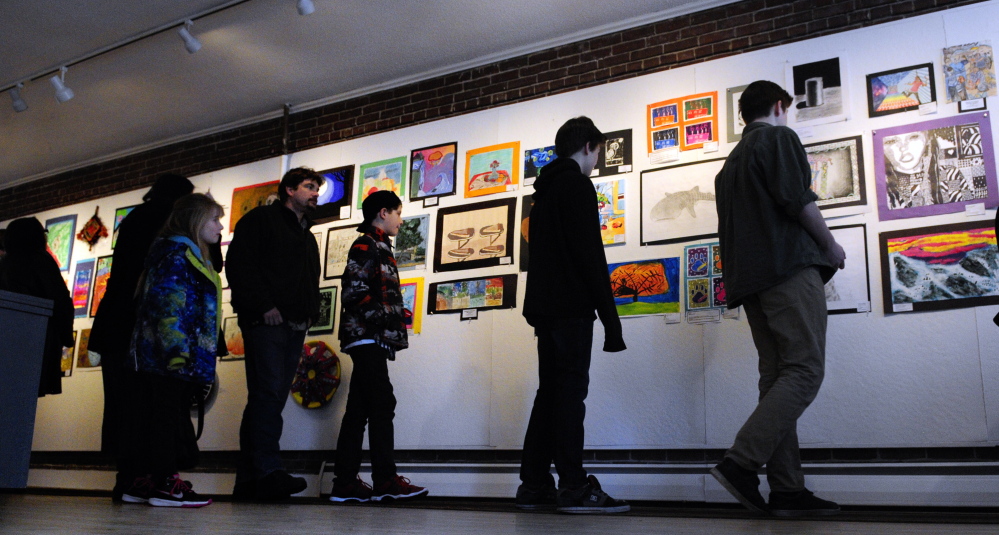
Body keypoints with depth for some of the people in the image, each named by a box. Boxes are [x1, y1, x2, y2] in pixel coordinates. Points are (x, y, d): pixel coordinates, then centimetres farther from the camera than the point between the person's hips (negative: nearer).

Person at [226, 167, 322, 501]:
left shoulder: (307, 235, 28)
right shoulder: (262, 219, 4)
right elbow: (238, 264, -8)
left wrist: (311, 312, 8)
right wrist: (263, 305, -15)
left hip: (295, 328, 8)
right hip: (266, 323, -8)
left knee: (269, 398, 5)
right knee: (268, 394, -16)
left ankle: (249, 480, 7)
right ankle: (268, 472, -21)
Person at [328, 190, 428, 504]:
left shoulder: (379, 248, 25)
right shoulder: (366, 246, -4)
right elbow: (354, 291, -16)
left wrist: (392, 334, 13)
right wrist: (385, 318, -15)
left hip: (370, 342, 10)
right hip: (368, 338, -10)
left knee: (359, 410, 7)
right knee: (383, 404, -12)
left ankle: (345, 483, 8)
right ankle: (386, 481, -12)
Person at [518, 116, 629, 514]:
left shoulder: (543, 191, 22)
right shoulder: (578, 186, -6)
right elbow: (591, 255, -15)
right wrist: (610, 319, -15)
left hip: (543, 305, 9)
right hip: (572, 306, -9)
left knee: (549, 391, 9)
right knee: (571, 391, -9)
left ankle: (534, 485, 10)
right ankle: (574, 487, -8)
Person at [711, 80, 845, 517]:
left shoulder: (732, 160, 27)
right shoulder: (778, 137, 3)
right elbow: (798, 200, -10)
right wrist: (831, 246, 2)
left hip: (749, 276, 9)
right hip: (790, 267, -8)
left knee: (776, 376, 3)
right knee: (805, 370, -12)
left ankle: (786, 489, -2)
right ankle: (740, 463, -23)